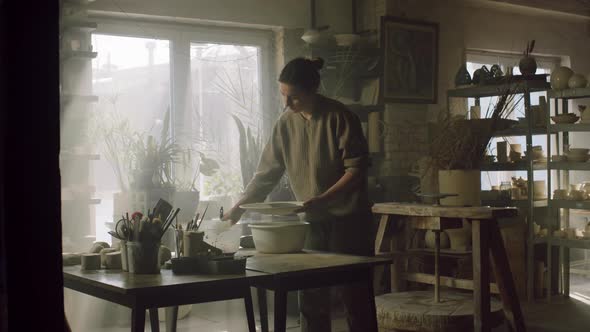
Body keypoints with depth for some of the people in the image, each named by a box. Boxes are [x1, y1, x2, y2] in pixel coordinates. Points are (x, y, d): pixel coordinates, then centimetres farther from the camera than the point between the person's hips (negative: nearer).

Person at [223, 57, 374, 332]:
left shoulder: (338, 117, -13)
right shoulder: (286, 123, 2)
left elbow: (357, 169, -15)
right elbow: (266, 173, 6)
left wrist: (322, 200, -25)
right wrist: (238, 208, -1)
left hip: (348, 218, -5)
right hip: (313, 221, 5)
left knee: (353, 296, 0)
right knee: (311, 299, 6)